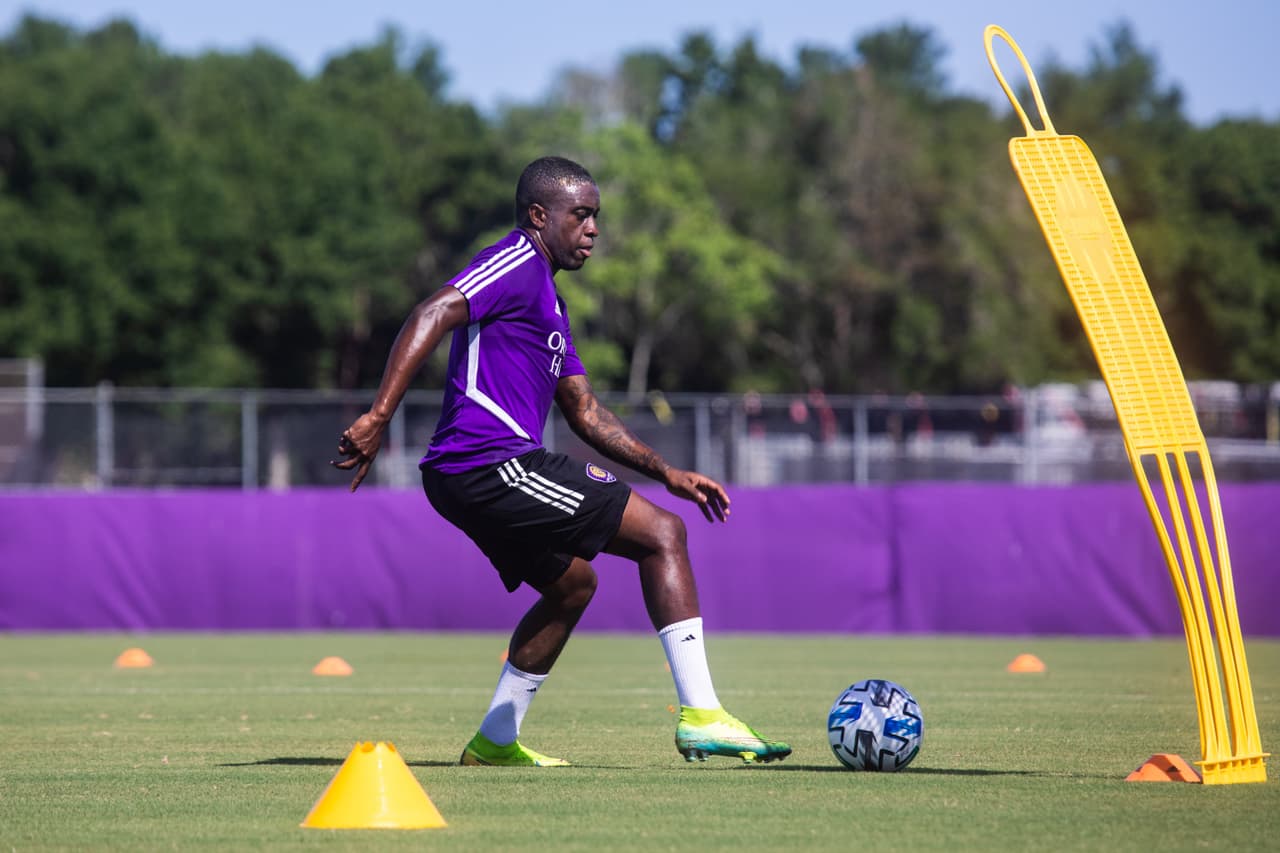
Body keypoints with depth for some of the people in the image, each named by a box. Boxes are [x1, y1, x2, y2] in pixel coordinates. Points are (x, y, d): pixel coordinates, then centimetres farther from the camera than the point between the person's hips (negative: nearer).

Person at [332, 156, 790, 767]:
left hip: (464, 480, 10)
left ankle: (494, 740, 26)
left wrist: (667, 473, 20)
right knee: (662, 534, -7)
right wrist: (378, 418, -31)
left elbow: (586, 413, 27)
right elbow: (431, 316, -21)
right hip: (494, 462, -10)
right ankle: (700, 717, -11)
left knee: (572, 583, 27)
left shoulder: (547, 299, 26)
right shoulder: (516, 265, -5)